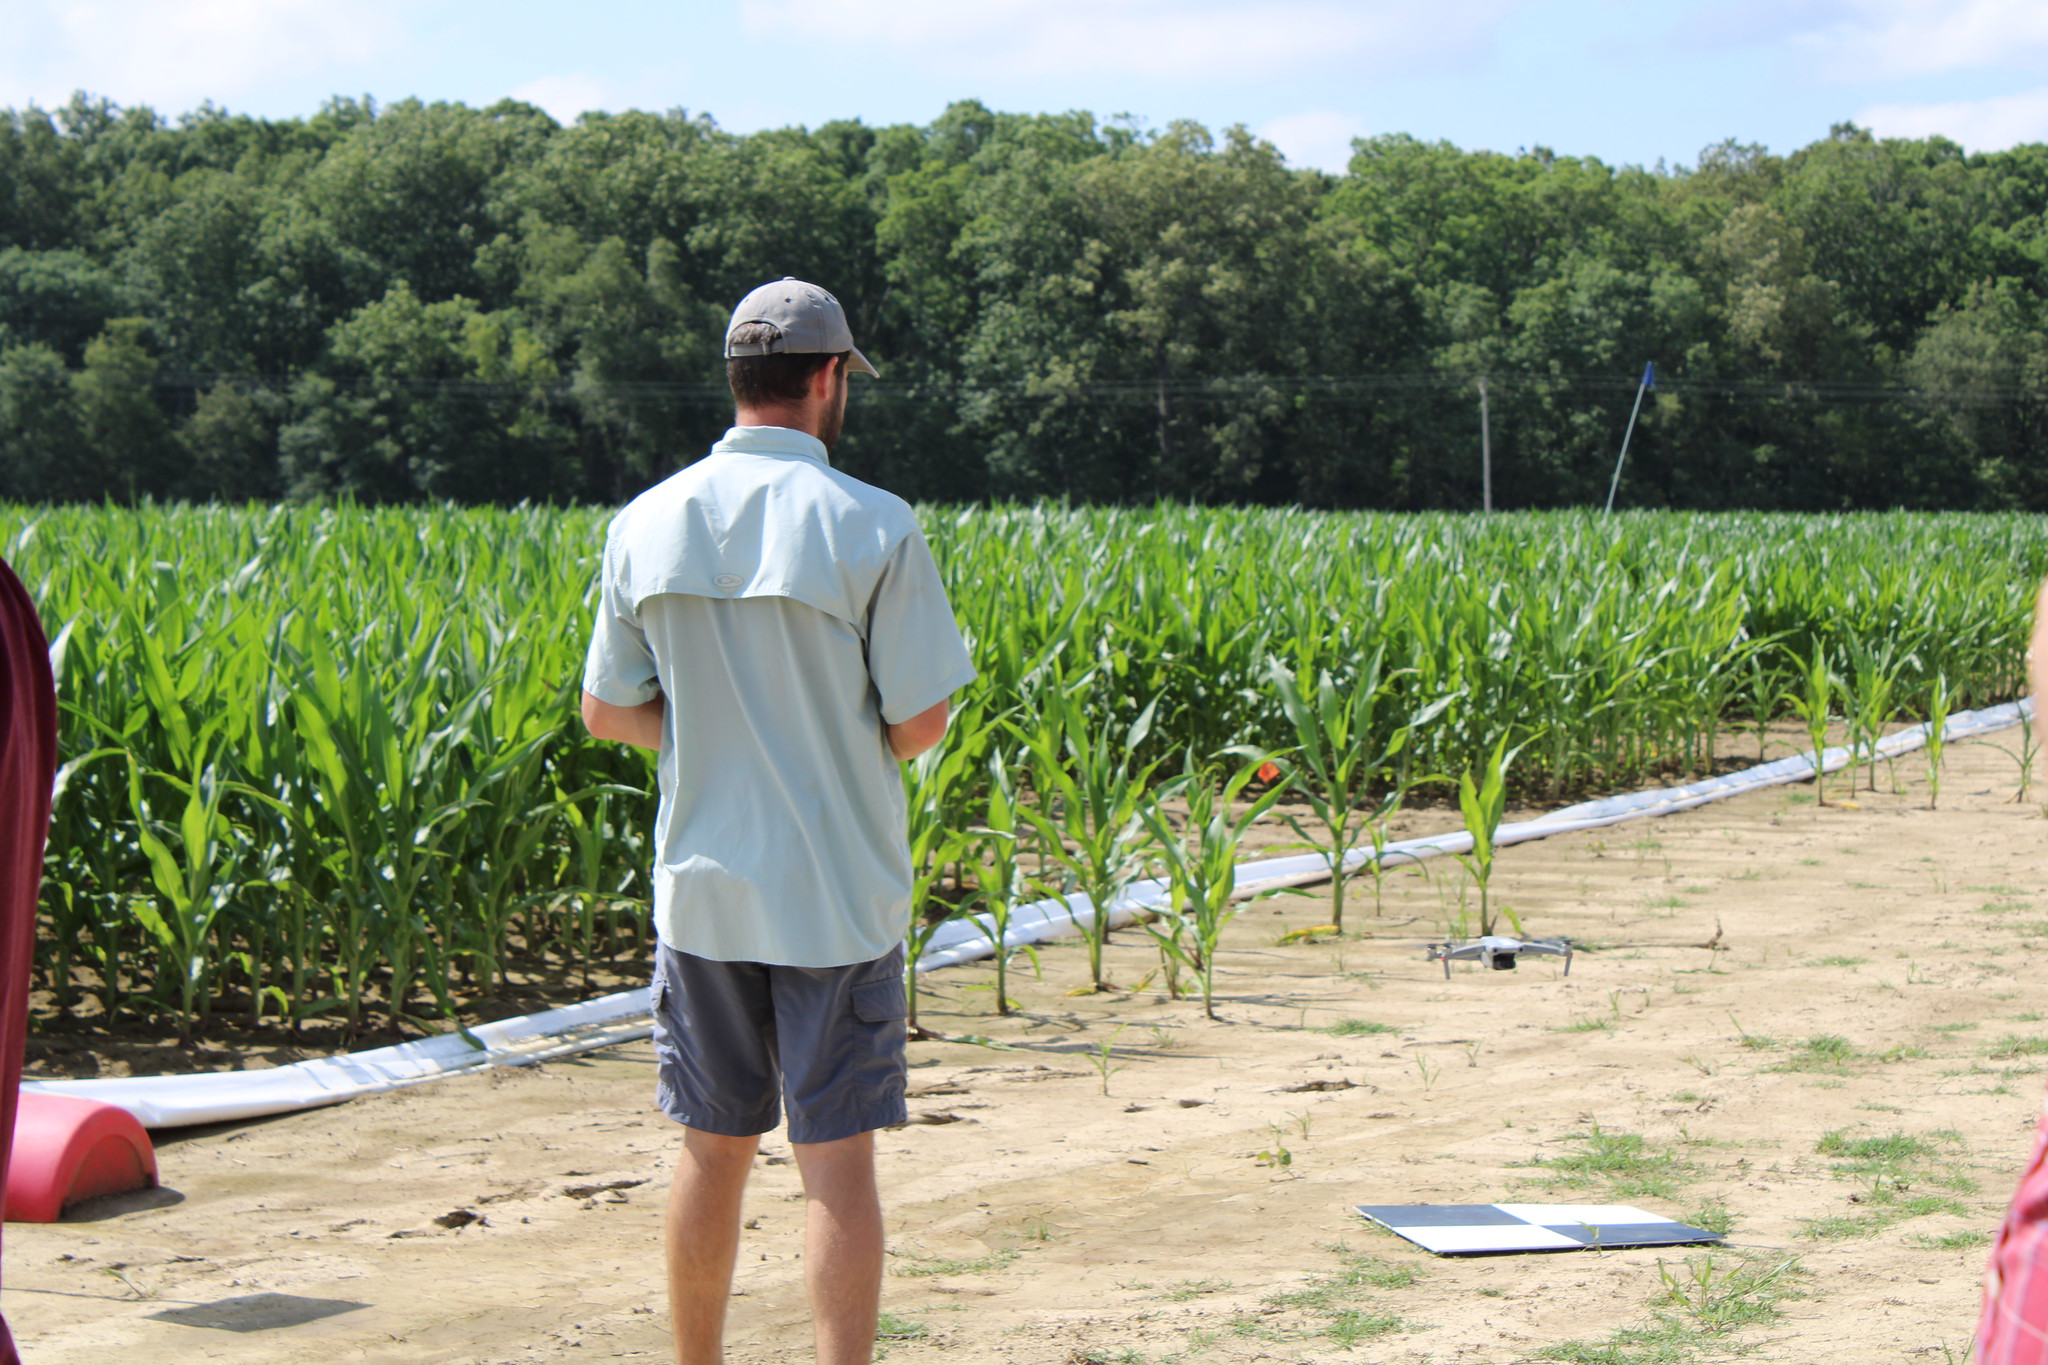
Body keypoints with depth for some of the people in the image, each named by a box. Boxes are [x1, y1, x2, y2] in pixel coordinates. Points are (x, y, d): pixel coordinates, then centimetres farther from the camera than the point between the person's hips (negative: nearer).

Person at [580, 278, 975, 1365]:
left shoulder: (646, 526, 0)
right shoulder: (873, 528, -12)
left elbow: (607, 714, 6)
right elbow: (922, 722, -9)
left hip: (702, 891, 4)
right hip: (838, 896, -4)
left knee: (712, 1150, 14)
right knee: (837, 1161, 0)